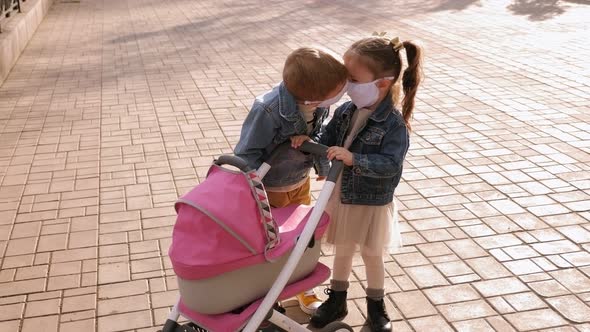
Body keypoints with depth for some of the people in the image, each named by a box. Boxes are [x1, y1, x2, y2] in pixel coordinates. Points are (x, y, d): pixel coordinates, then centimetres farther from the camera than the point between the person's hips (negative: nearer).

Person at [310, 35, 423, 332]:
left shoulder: (394, 125, -23)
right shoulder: (345, 112, -7)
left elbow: (390, 165, -31)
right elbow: (326, 141, 0)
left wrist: (353, 158, -40)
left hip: (373, 205, -4)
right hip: (341, 198, 5)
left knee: (372, 256, 16)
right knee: (342, 251, 22)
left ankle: (376, 306, 39)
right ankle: (337, 300, 42)